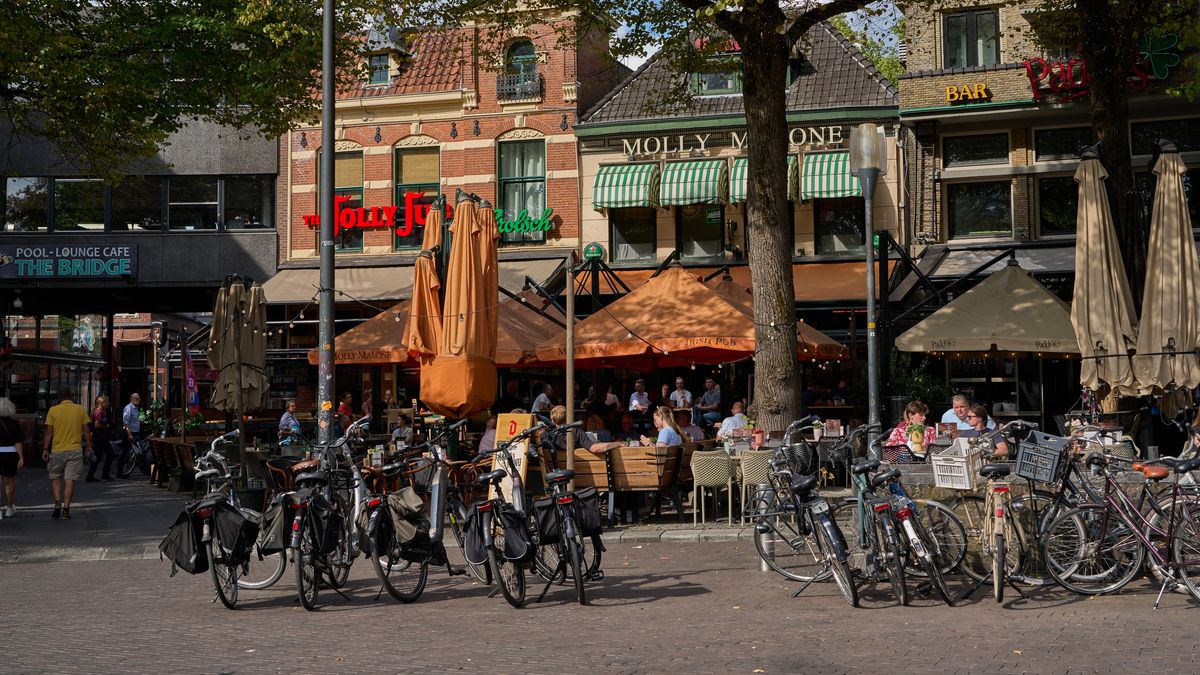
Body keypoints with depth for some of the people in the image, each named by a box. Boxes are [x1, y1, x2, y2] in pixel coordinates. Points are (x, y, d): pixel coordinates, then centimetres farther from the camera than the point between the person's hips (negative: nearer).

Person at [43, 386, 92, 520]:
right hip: (75, 450, 0)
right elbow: (86, 430, 3)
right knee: (70, 481, 2)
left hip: (57, 450, 0)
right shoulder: (80, 410, 0)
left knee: (55, 478, 15)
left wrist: (45, 449, 4)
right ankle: (66, 509, -3)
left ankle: (58, 503, -2)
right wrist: (88, 445, 15)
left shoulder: (53, 410, -3)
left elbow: (49, 432, -2)